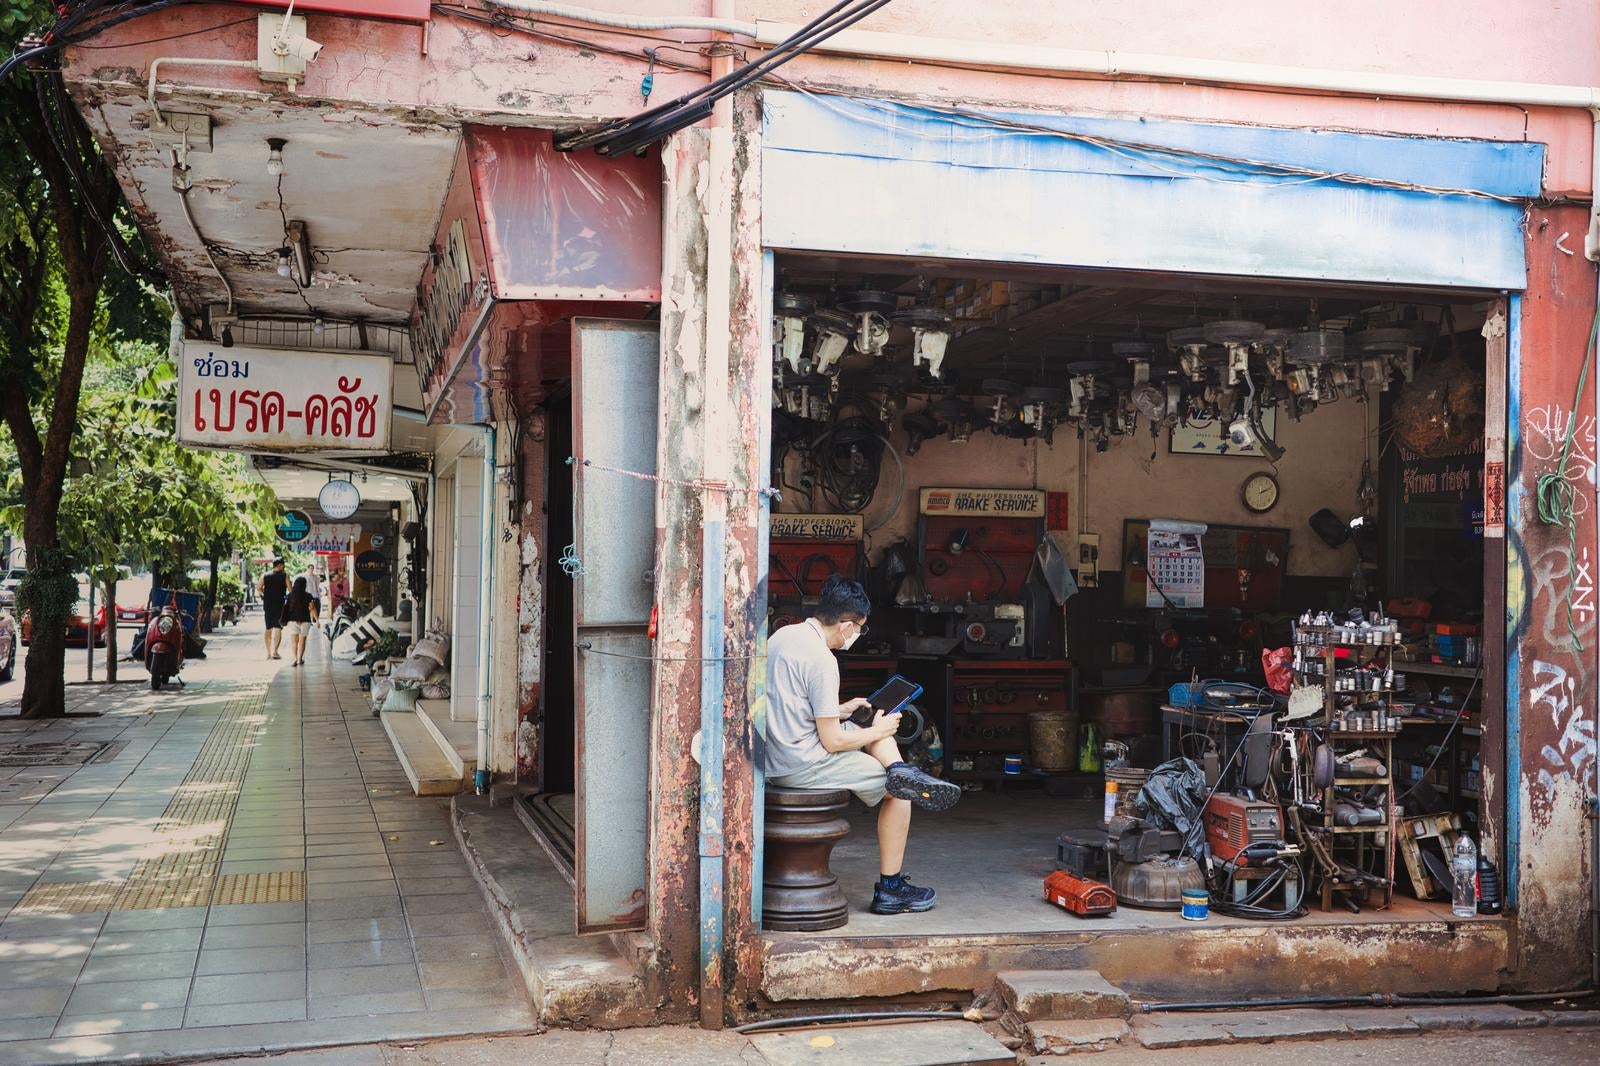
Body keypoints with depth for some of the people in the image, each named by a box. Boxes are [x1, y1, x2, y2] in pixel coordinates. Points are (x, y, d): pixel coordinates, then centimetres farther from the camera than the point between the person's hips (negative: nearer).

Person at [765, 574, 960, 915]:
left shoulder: (782, 635, 6)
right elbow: (832, 742, -19)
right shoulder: (822, 660, -22)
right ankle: (890, 889, 10)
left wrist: (841, 710, 17)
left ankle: (901, 769, -5)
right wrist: (877, 731, -2)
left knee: (877, 726, 20)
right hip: (803, 765, -9)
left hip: (775, 757, 9)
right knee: (898, 792, 5)